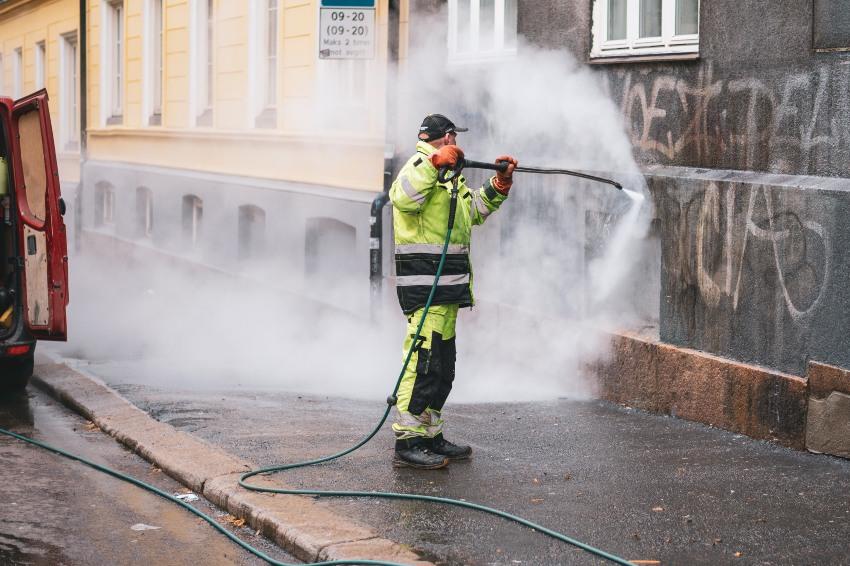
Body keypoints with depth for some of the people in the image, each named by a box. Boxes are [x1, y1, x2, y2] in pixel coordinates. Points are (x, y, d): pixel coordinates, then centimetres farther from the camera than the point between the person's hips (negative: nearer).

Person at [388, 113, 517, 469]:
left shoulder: (447, 174, 26)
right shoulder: (421, 165, -7)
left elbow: (473, 211, 38)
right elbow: (403, 198, -28)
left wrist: (499, 186, 26)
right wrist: (434, 163, -29)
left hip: (445, 289, 11)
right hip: (425, 283, -11)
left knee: (442, 367, 15)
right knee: (424, 362, -14)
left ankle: (431, 438, 23)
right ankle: (407, 444, -14)